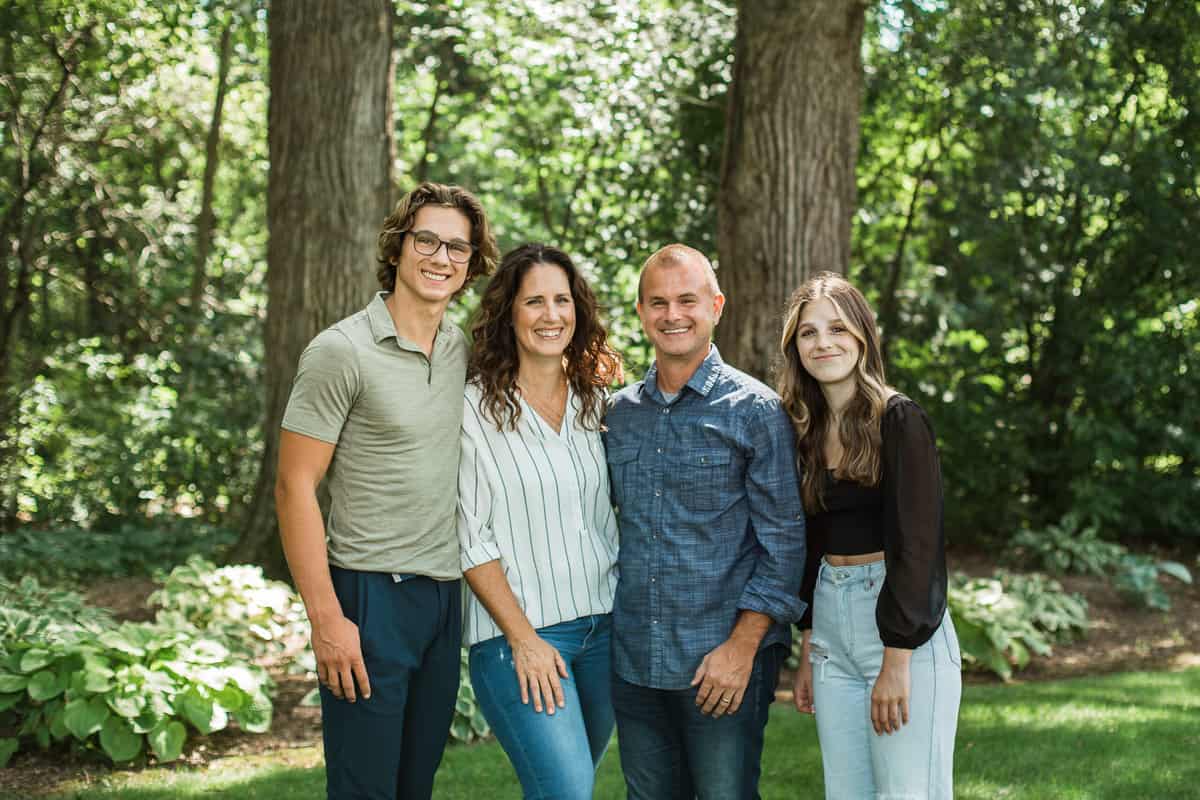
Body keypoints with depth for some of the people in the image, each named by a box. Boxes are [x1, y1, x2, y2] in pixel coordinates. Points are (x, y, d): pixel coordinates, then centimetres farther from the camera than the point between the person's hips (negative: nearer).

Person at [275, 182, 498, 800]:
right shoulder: (342, 351, -10)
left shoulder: (465, 353, 8)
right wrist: (326, 618, -16)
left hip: (447, 601, 6)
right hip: (371, 595, -6)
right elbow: (295, 487, -11)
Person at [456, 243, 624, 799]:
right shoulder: (477, 407, -8)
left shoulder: (593, 401, 8)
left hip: (604, 628, 5)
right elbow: (470, 539, -9)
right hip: (520, 634, -5)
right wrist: (523, 639, -13)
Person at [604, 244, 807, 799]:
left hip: (723, 662, -5)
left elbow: (783, 541, -7)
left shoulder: (755, 411, -5)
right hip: (633, 662, 5)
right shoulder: (619, 412, 9)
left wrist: (742, 647, -14)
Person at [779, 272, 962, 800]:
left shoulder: (899, 420, -10)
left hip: (902, 622, -6)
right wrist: (808, 651, 14)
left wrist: (896, 662, -19)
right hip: (831, 626, 6)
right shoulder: (810, 428, 11)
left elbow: (916, 544, -15)